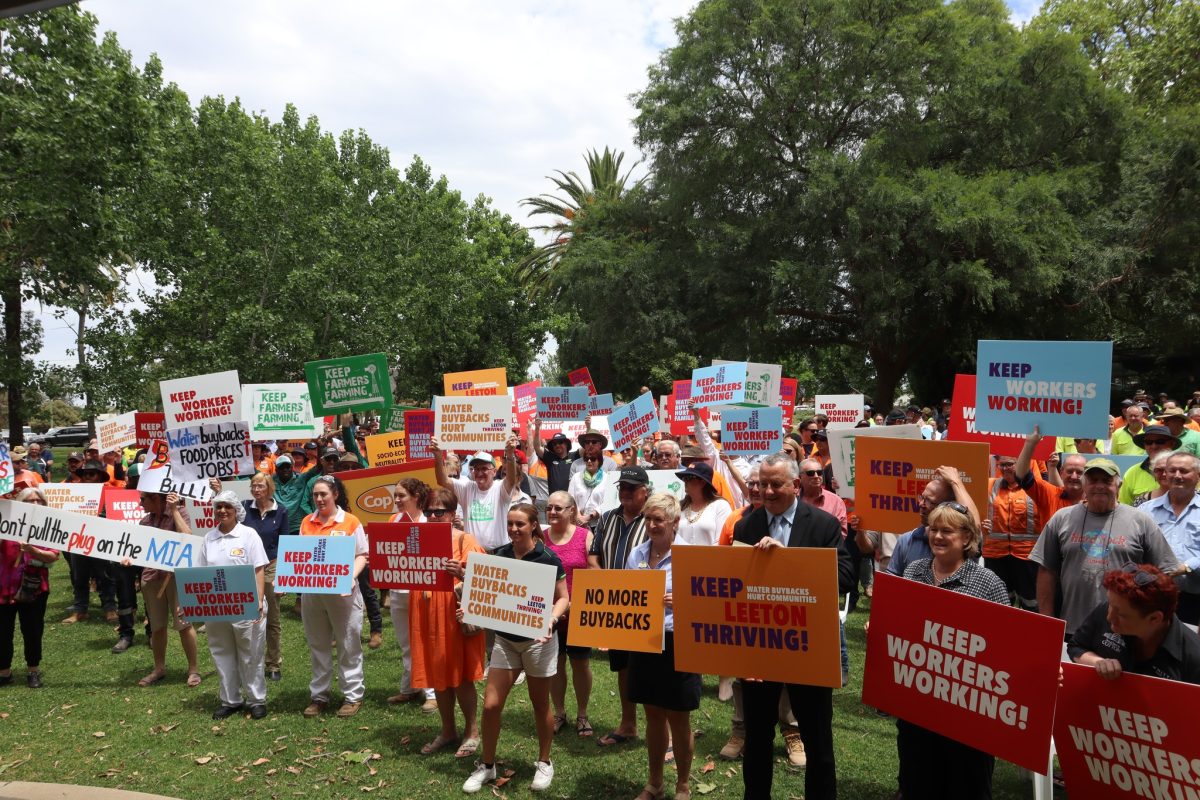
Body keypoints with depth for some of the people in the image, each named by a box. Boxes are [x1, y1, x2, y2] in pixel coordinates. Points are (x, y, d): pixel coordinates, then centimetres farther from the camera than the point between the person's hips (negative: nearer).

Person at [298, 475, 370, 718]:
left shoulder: (350, 522, -3)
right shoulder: (306, 522, 8)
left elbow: (361, 556, -3)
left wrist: (351, 577, -18)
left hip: (342, 591, -4)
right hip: (311, 591, 4)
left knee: (348, 645, 4)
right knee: (317, 646, 13)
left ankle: (353, 696, 13)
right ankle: (318, 695, 24)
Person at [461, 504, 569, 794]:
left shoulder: (547, 558, -12)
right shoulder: (498, 555, -1)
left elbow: (562, 598, -6)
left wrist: (551, 620, -24)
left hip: (537, 640, -3)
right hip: (504, 639, 3)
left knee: (540, 704, 11)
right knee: (491, 705, 0)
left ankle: (544, 763, 32)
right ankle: (486, 765, 21)